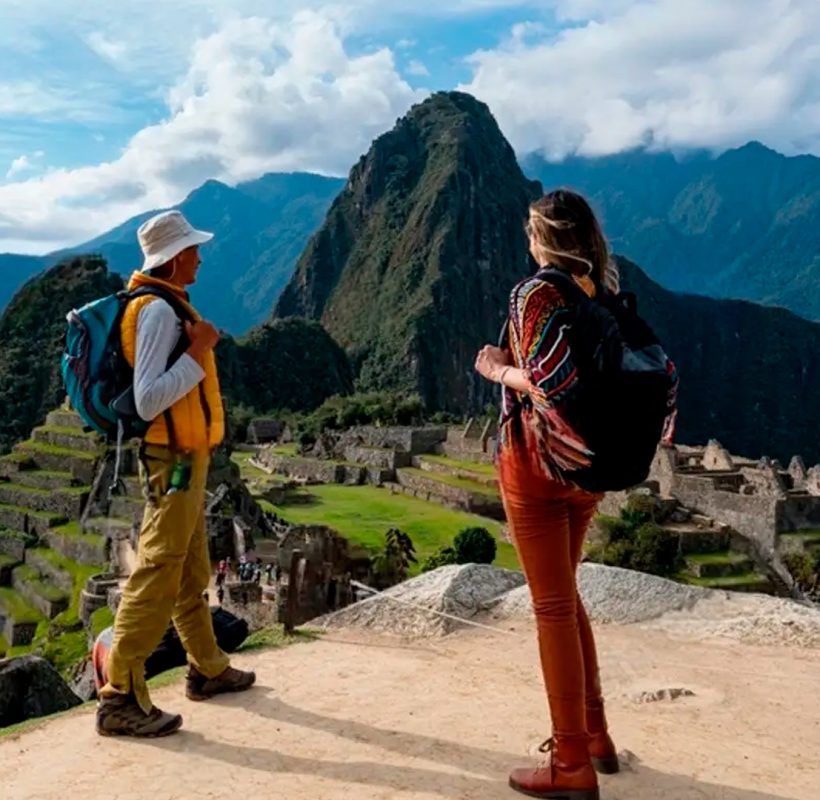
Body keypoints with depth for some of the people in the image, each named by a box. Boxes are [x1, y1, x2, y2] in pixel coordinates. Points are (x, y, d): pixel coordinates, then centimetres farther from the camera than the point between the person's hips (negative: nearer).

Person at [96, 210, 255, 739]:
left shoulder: (166, 304, 11)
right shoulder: (159, 310, -18)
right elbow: (148, 401, -26)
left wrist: (200, 346, 17)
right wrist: (196, 353, -23)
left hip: (185, 459, 10)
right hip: (175, 463, -10)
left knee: (192, 574, 18)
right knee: (157, 577, -6)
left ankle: (208, 669, 32)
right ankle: (120, 698, 1)